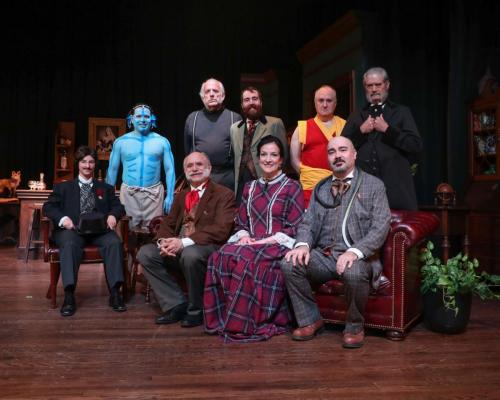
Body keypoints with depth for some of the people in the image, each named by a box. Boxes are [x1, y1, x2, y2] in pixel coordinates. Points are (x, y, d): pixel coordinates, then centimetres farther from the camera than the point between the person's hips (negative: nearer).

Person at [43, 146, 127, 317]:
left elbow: (118, 206, 16)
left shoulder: (106, 188, 27)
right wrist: (63, 218, -12)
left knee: (115, 242, -32)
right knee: (69, 244, -37)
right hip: (72, 228, -1)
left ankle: (115, 292, -32)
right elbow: (48, 207, 10)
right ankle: (69, 295, -40)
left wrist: (113, 215, -10)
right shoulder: (63, 187, 22)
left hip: (99, 229, 1)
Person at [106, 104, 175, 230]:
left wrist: (170, 195, -5)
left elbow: (169, 169, 3)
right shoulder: (120, 142, 5)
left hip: (154, 194, 0)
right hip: (128, 193, 1)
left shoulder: (162, 141, 3)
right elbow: (112, 169, 9)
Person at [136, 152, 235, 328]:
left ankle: (197, 310, -12)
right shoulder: (181, 196, 22)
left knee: (190, 254, -37)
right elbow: (167, 224, 16)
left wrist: (184, 242, -24)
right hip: (177, 248, 7)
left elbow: (220, 229, -15)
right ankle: (177, 304, -5)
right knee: (145, 253, -12)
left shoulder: (224, 194, -1)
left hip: (208, 247, -7)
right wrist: (164, 241, -10)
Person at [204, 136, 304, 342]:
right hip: (250, 242, 5)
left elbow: (295, 228, -4)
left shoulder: (292, 187, 4)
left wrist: (266, 241, -14)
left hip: (278, 245, -4)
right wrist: (244, 236, -5)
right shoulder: (250, 188, 20)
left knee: (248, 261, -35)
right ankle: (223, 318, -18)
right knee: (220, 258, -27)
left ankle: (245, 324, -23)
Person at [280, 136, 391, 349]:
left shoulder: (374, 185, 4)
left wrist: (355, 251, -23)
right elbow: (308, 223, 13)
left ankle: (354, 327, -8)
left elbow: (381, 226, -7)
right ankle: (310, 320, -2)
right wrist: (303, 244, -10)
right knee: (289, 264, -21)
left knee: (354, 272, -37)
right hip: (323, 255, 4)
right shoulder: (320, 188, 18)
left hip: (356, 256, -4)